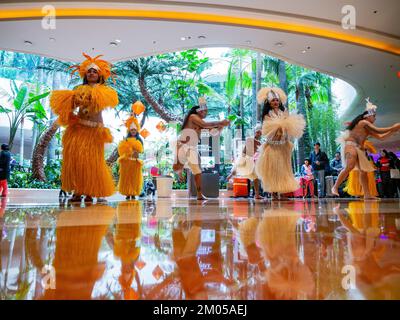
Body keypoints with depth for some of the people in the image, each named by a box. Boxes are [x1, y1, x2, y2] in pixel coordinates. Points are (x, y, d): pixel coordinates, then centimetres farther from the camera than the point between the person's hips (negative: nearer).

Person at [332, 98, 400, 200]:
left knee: (363, 170, 4)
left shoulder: (368, 128, 19)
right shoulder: (364, 122, -7)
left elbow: (380, 137, 21)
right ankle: (335, 187, -22)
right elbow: (378, 131, -13)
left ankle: (367, 194, 5)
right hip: (350, 145, -10)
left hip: (359, 148, 10)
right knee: (349, 167, -27)